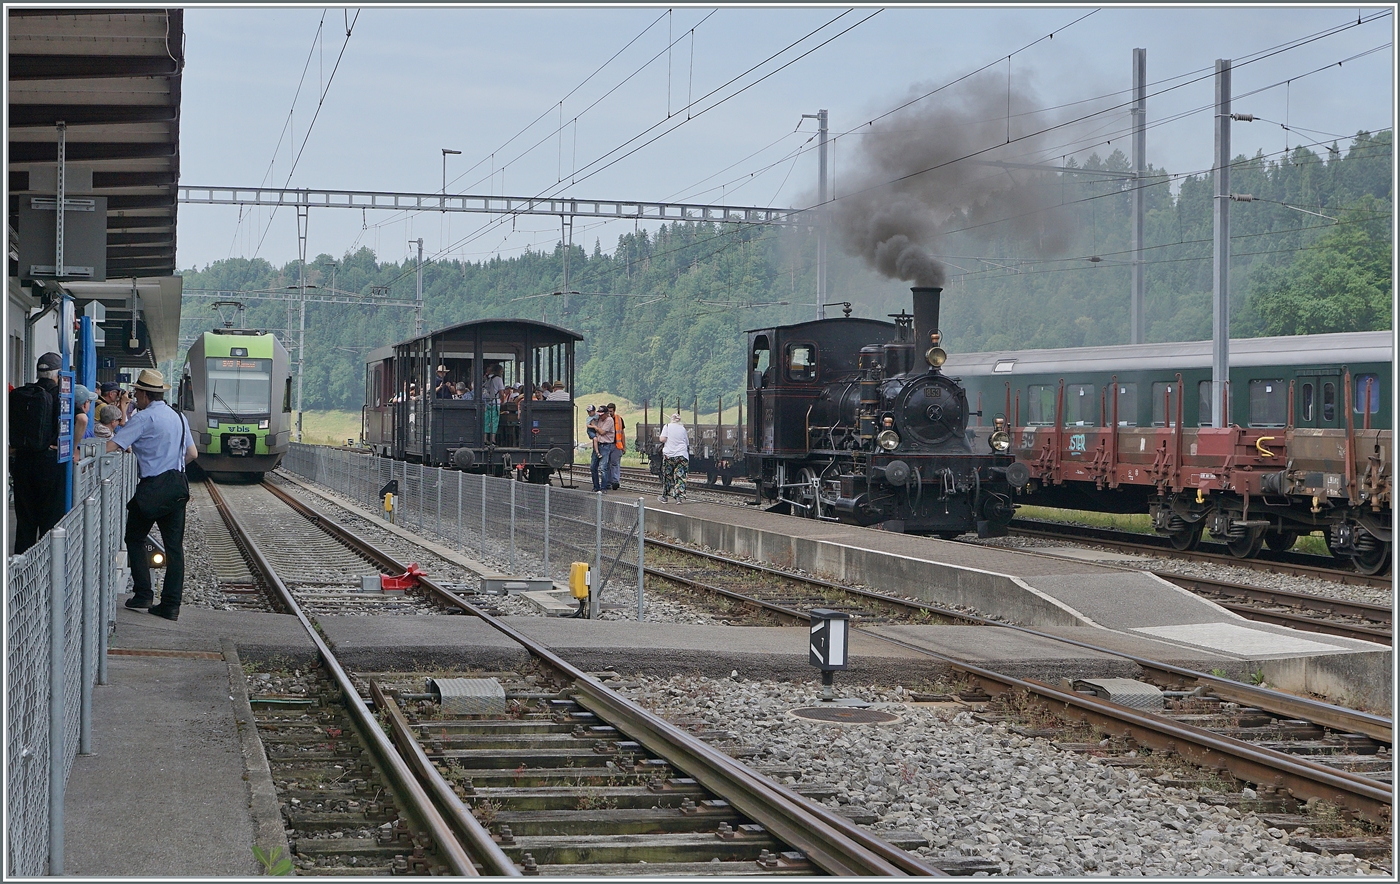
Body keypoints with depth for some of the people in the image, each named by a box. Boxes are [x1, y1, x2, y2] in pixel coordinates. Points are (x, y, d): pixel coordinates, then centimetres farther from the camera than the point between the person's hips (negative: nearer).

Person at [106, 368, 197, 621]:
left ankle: (143, 594, 8)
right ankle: (171, 605, 3)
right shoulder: (178, 417, 12)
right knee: (174, 546, 5)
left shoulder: (144, 418, -10)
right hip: (178, 486, 6)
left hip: (152, 488, -6)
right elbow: (192, 453, 17)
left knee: (135, 538, 12)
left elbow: (110, 446, -16)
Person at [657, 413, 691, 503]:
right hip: (682, 455, 1)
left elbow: (662, 439, -10)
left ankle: (664, 497, 18)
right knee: (680, 477, 0)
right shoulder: (683, 429, 9)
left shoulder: (667, 427, 0)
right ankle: (680, 496, -10)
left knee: (667, 477, 10)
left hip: (669, 455, -1)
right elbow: (687, 444, 14)